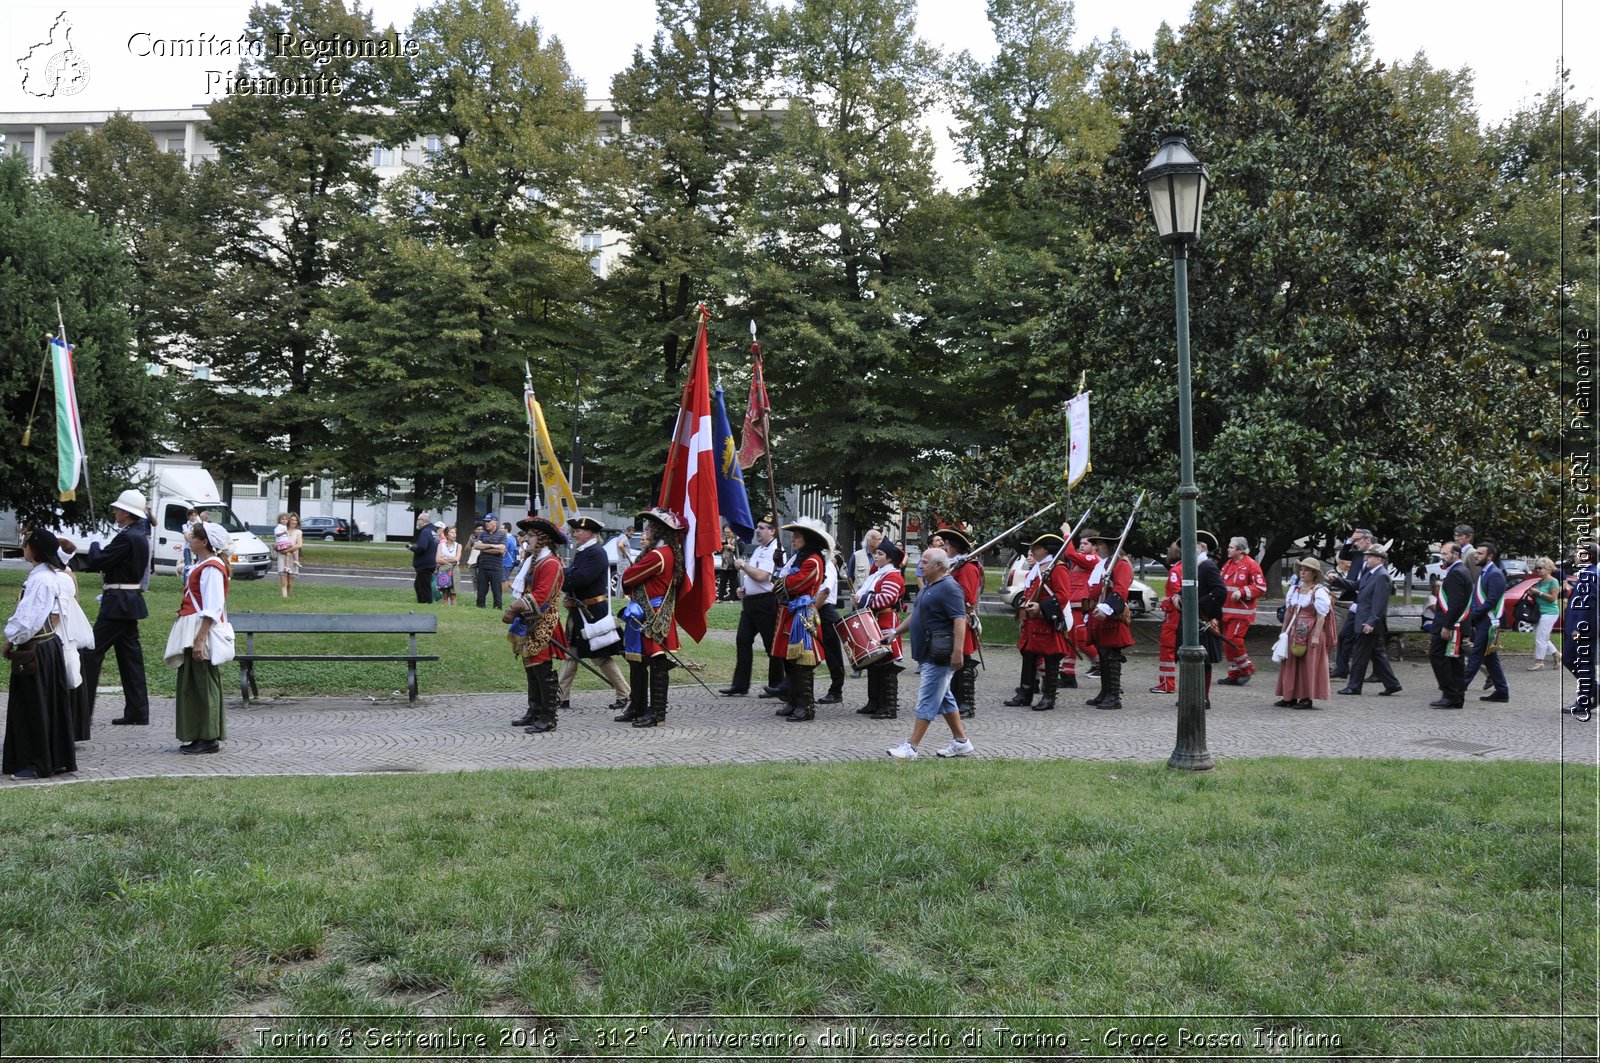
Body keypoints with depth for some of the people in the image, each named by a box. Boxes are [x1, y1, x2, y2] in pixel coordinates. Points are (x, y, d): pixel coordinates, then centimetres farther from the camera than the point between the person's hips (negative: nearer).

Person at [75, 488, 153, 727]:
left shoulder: (127, 537, -18)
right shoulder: (140, 536, 12)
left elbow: (98, 561, -17)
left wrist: (94, 546, 2)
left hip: (118, 602, -10)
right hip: (130, 601, 10)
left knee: (93, 652, -5)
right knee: (129, 655, 11)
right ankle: (137, 712, 13)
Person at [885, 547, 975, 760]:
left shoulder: (949, 588, -16)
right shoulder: (929, 586, 15)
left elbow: (960, 620, -23)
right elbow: (917, 614, 25)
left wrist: (958, 651, -28)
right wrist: (896, 631, 20)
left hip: (940, 655, -10)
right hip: (929, 653, 10)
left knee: (927, 700, -7)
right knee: (943, 698, 15)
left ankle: (911, 747, -5)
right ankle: (961, 742, 23)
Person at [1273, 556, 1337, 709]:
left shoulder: (1319, 592, -9)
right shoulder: (1294, 589, 12)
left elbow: (1321, 616, -14)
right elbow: (1288, 612, 16)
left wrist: (1316, 636, -20)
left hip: (1310, 633, -7)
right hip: (1294, 633, 7)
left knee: (1309, 665, -2)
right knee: (1291, 665, 9)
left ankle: (1307, 698, 4)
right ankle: (1290, 697, 16)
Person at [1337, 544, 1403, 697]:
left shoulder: (1381, 576, -17)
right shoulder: (1372, 574, 13)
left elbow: (1380, 602, -22)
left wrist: (1371, 622, -24)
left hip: (1370, 623, -10)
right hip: (1367, 622, 10)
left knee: (1360, 654, -2)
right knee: (1377, 654, 13)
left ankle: (1354, 686, 5)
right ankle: (1392, 684, 18)